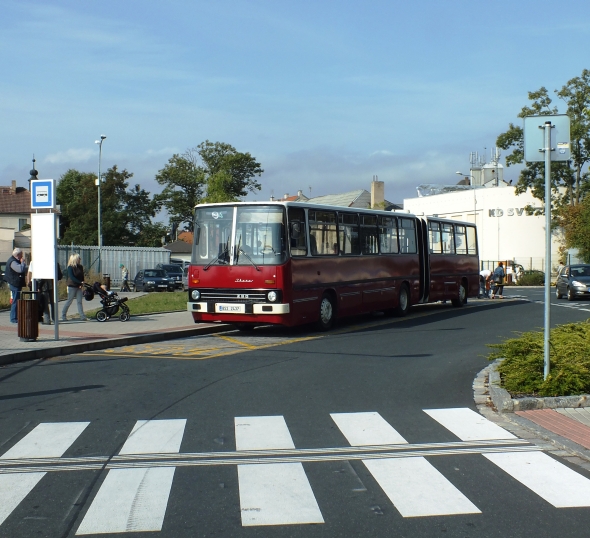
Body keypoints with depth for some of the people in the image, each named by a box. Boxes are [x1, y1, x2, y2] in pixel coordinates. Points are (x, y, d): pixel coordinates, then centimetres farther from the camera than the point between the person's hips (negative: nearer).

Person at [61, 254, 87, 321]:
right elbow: (72, 277, -17)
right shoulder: (70, 267, -8)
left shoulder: (80, 267, 9)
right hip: (72, 286, -5)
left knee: (79, 301, 1)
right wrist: (80, 282, -22)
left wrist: (82, 284, -6)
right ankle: (63, 315, 13)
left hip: (79, 286, 5)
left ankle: (82, 316, -3)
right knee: (69, 301, 1)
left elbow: (82, 276, 12)